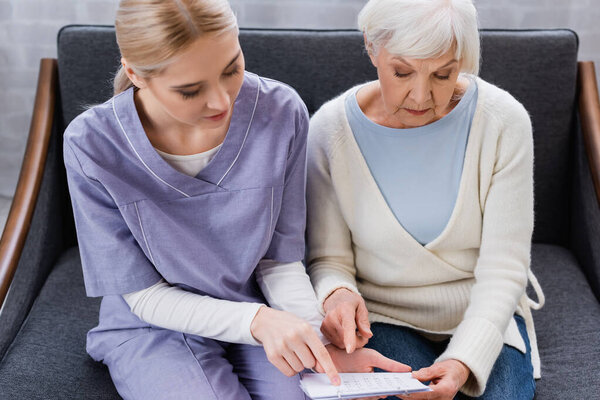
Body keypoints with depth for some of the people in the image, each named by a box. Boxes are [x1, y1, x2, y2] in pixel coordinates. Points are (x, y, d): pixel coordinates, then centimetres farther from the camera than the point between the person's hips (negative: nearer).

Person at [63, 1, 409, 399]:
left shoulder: (281, 112, -15)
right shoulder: (92, 146, -20)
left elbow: (281, 259, -5)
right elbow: (145, 296, -13)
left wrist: (320, 343, -23)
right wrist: (256, 320, -28)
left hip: (261, 314, 2)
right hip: (153, 330, -1)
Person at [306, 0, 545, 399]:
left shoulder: (504, 121, -14)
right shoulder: (332, 128, -13)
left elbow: (503, 267, -14)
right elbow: (328, 258, -6)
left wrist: (465, 359, -29)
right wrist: (336, 294, -30)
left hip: (482, 314, 1)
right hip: (380, 317, -1)